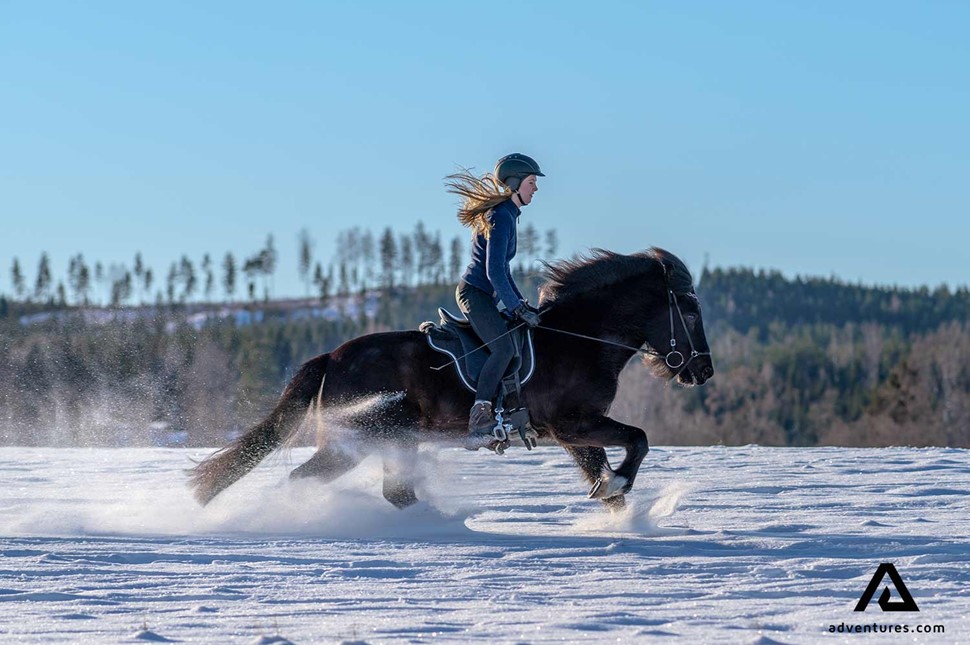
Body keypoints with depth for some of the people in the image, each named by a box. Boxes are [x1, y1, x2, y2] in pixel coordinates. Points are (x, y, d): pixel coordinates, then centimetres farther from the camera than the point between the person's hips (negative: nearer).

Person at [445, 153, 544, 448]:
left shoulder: (506, 214, 17)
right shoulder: (501, 217, -15)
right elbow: (494, 272, -22)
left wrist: (521, 303, 20)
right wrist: (517, 308, -19)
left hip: (485, 296, 11)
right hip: (474, 292, -11)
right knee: (504, 348, -27)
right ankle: (479, 419, -30)